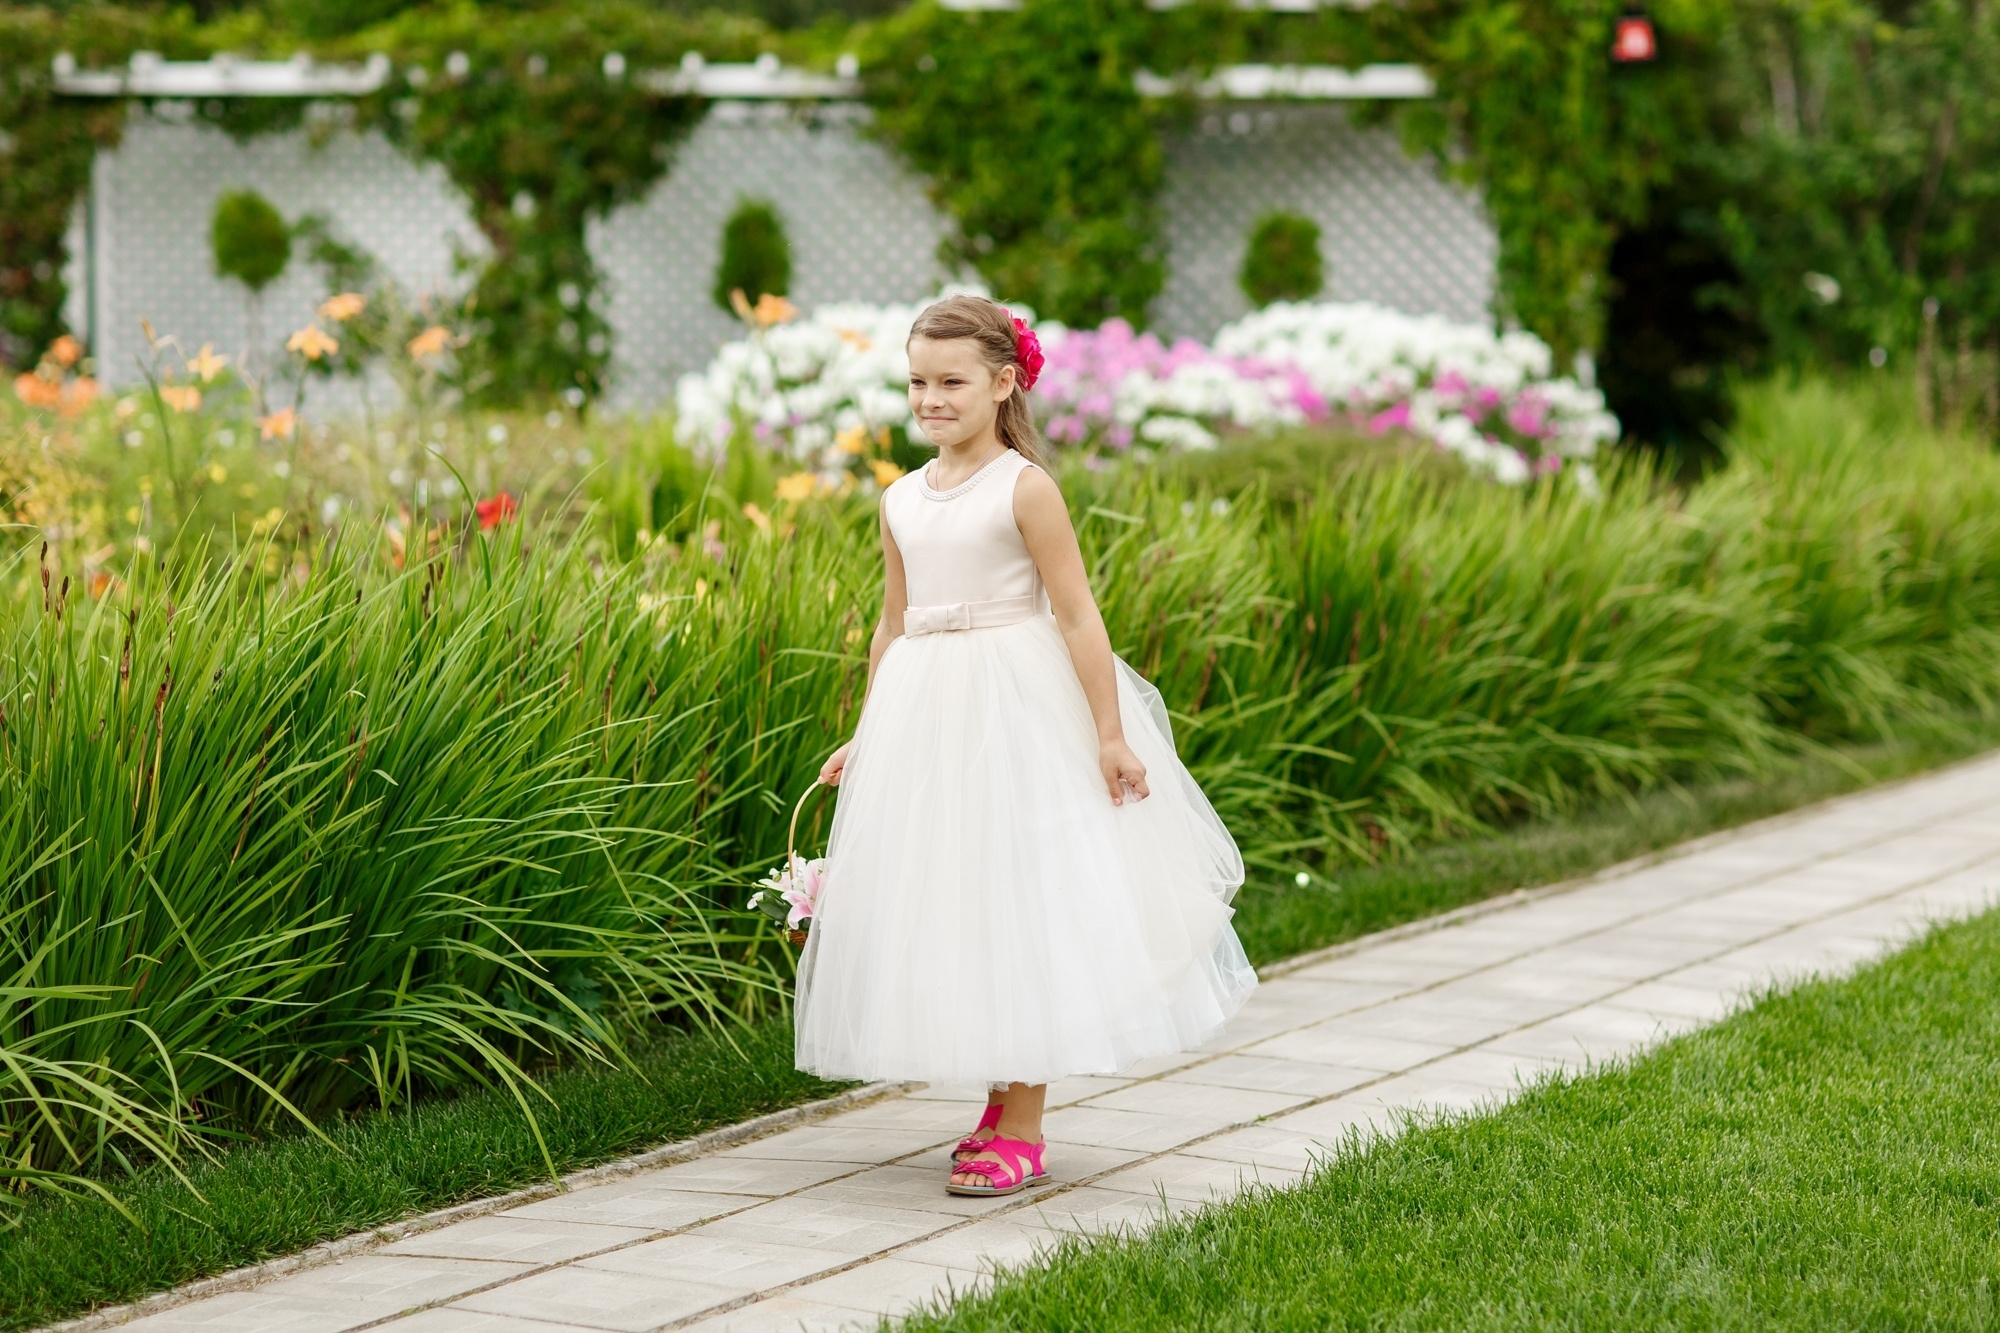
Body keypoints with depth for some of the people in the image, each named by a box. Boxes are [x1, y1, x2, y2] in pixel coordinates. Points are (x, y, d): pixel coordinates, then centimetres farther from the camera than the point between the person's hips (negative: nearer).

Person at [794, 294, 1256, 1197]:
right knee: (943, 913, 9)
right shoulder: (902, 502, 8)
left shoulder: (1024, 489, -9)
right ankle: (998, 1104, 23)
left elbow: (1078, 617, -10)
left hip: (1017, 716, -6)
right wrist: (864, 738, 20)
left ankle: (1023, 1131, 3)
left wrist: (1110, 735, -13)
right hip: (923, 717, 6)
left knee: (1021, 908, -2)